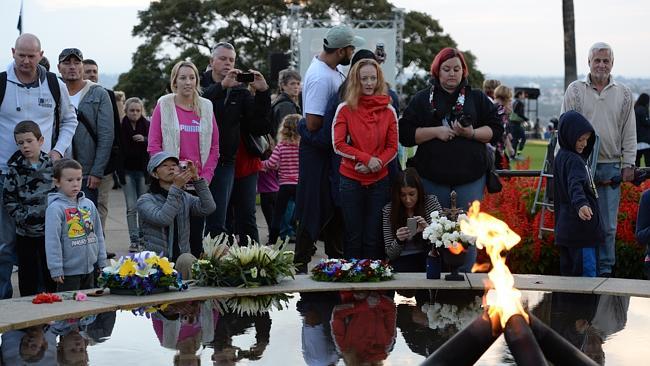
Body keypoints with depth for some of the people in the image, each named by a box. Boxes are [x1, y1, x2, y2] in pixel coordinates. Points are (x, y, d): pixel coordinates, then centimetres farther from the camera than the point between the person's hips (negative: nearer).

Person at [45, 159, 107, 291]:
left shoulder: (89, 204, 8)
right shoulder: (55, 208, -12)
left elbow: (98, 234, 14)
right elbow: (52, 240, -14)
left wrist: (102, 262, 13)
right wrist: (56, 269, -16)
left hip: (89, 269, 6)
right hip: (68, 271, -6)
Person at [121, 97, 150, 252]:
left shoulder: (147, 125, 0)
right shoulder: (121, 127, 0)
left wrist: (145, 140, -20)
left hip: (143, 170, 0)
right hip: (127, 170, 0)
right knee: (131, 207, -3)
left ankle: (142, 234, 15)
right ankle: (134, 239, -1)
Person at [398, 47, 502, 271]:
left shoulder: (477, 98, 11)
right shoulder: (423, 99, 9)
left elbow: (496, 130, 7)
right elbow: (405, 134, 1)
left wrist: (472, 133, -11)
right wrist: (436, 131, -11)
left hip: (470, 179, 0)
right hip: (432, 180, 0)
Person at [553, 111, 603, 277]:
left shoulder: (560, 157, 14)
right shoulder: (574, 160, -16)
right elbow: (575, 185, -35)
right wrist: (581, 204, -52)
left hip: (565, 226, 10)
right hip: (580, 226, -10)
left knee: (568, 270, 12)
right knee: (587, 270, -9)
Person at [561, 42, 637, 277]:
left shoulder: (624, 94, 10)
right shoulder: (575, 90, 5)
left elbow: (629, 133, 11)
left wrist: (628, 165, 4)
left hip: (611, 167, 1)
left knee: (608, 225, 3)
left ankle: (605, 271, 12)